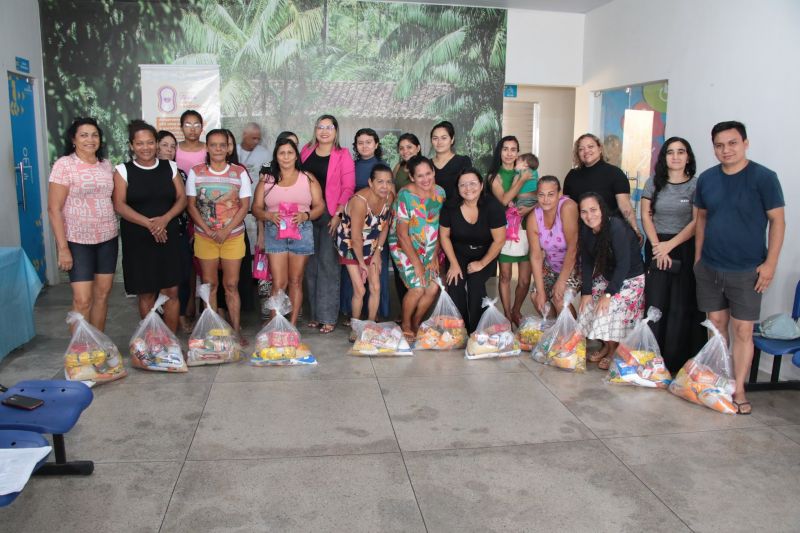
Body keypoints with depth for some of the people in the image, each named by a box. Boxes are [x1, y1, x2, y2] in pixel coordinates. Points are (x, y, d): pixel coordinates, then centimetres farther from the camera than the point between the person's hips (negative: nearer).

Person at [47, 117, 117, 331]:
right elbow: (54, 209, -10)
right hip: (78, 241, -5)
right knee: (82, 300, -6)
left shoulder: (106, 164, 8)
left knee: (102, 294, 9)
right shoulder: (64, 164, -7)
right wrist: (63, 247, -14)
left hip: (107, 239, 5)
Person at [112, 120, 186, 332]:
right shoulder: (123, 170, 1)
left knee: (171, 291, 0)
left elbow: (182, 198, 4)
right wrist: (148, 223, -18)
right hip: (138, 240, -1)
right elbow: (119, 205, -7)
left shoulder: (170, 167, 8)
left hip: (168, 237, 2)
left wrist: (165, 219, -14)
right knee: (146, 294, 5)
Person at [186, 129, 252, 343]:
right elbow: (191, 205, 1)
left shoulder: (239, 172, -1)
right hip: (204, 236, 1)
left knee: (231, 284, 3)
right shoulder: (196, 172, 1)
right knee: (209, 284, 7)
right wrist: (207, 230, -11)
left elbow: (245, 205, -3)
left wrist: (226, 231, -13)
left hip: (233, 236, -1)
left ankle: (236, 330, 10)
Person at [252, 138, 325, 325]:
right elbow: (256, 208, 8)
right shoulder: (266, 179, 10)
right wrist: (269, 216, -12)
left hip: (301, 232, 0)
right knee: (279, 283, -5)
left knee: (295, 281, 5)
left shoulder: (308, 178, 8)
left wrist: (305, 215, -14)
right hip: (275, 232, 0)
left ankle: (293, 325, 13)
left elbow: (320, 206, 4)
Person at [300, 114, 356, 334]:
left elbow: (348, 187, -5)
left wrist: (338, 214, -14)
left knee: (328, 263, -6)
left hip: (331, 214, -4)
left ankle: (328, 317, 0)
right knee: (311, 265, 8)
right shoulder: (306, 151, 12)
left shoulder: (343, 155, 0)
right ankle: (315, 313, 18)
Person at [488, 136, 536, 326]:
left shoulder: (525, 173, 9)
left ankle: (516, 311, 26)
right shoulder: (494, 176, 3)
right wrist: (522, 180, -9)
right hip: (504, 230, -2)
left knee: (525, 279, 3)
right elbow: (504, 200, -12)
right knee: (505, 276, 3)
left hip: (525, 229, 2)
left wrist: (530, 208, -14)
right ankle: (507, 315, 18)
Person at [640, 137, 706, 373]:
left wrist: (670, 245, -13)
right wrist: (657, 246, -8)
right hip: (656, 248, 2)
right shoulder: (654, 182, 8)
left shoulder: (696, 184, 0)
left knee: (681, 306, -3)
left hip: (685, 248, -2)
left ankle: (676, 360, 4)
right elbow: (646, 216, 3)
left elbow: (696, 222, -6)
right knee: (655, 303, 0)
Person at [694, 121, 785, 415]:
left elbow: (777, 220, -6)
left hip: (746, 270, -4)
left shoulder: (764, 177, -9)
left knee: (743, 330, 0)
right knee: (716, 324, 12)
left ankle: (738, 391, 9)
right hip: (709, 267, 4)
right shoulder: (706, 179, 4)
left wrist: (770, 263, -11)